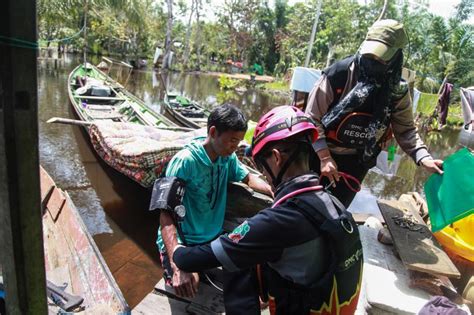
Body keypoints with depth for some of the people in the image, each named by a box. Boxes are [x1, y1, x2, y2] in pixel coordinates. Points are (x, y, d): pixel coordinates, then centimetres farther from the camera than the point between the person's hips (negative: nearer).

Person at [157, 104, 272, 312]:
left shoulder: (228, 157, -4)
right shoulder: (185, 161, -23)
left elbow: (248, 178, 14)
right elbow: (166, 214, -26)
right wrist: (178, 266, -38)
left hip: (214, 238, 6)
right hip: (180, 243, -6)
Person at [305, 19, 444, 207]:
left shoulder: (397, 91, -9)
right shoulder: (338, 74, -19)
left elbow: (405, 129, 1)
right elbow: (312, 118, -15)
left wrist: (423, 158, -16)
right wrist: (324, 157, -18)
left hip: (355, 162, 2)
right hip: (320, 154, -2)